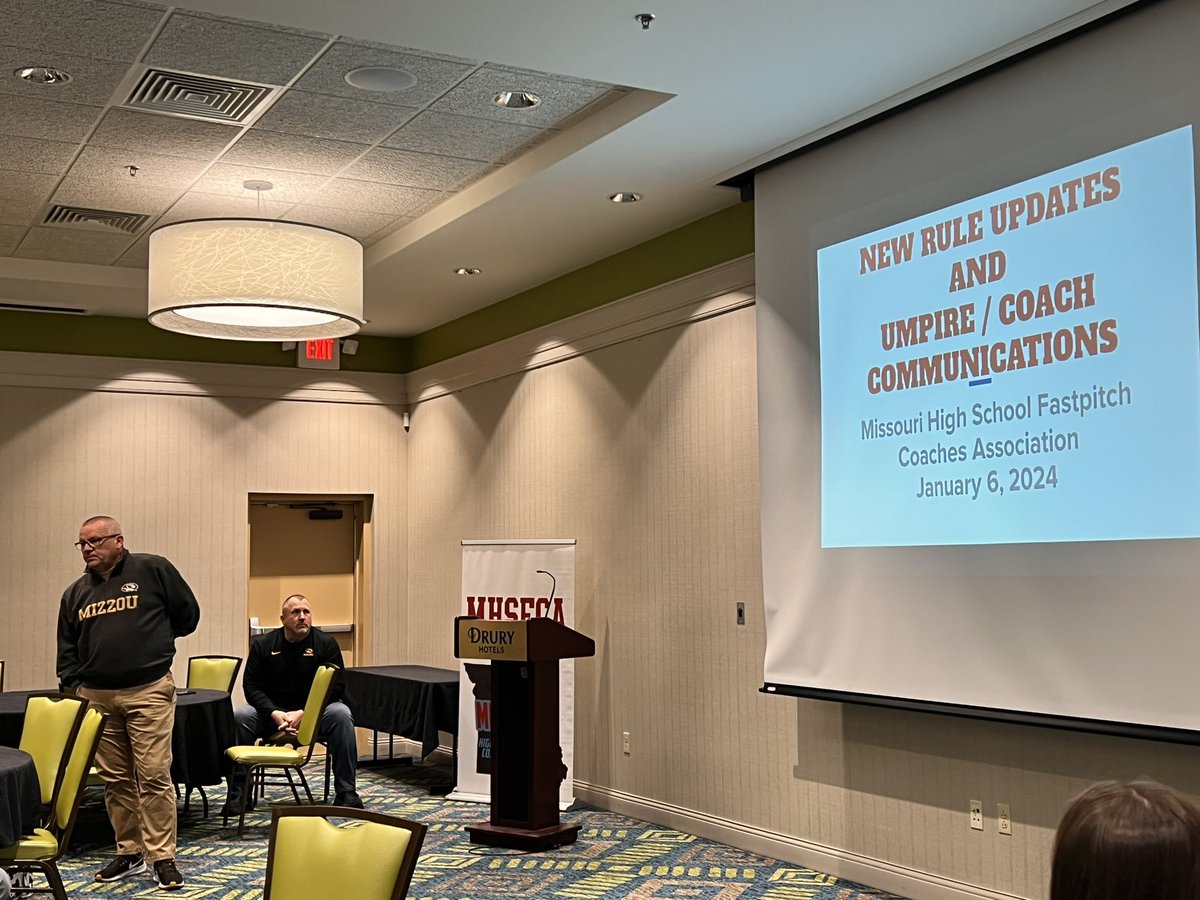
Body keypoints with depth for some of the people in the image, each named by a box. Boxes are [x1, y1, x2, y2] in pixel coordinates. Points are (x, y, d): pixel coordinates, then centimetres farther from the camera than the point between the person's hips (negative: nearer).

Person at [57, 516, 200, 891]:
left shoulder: (153, 570, -2)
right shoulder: (76, 593, 14)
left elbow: (188, 614, 5)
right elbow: (67, 649, 18)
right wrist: (73, 687, 7)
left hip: (148, 691, -5)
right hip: (95, 697, 5)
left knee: (154, 776, -7)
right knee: (115, 779, 9)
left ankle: (162, 857, 1)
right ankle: (129, 852, 20)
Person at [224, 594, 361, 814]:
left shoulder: (326, 643, -2)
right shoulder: (263, 644, 2)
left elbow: (334, 687, -7)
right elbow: (251, 685, -2)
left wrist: (303, 713, -21)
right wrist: (275, 714, -20)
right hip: (272, 711, 1)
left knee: (341, 715, -32)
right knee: (238, 717, -27)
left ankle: (345, 792, -26)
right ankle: (236, 794, -18)